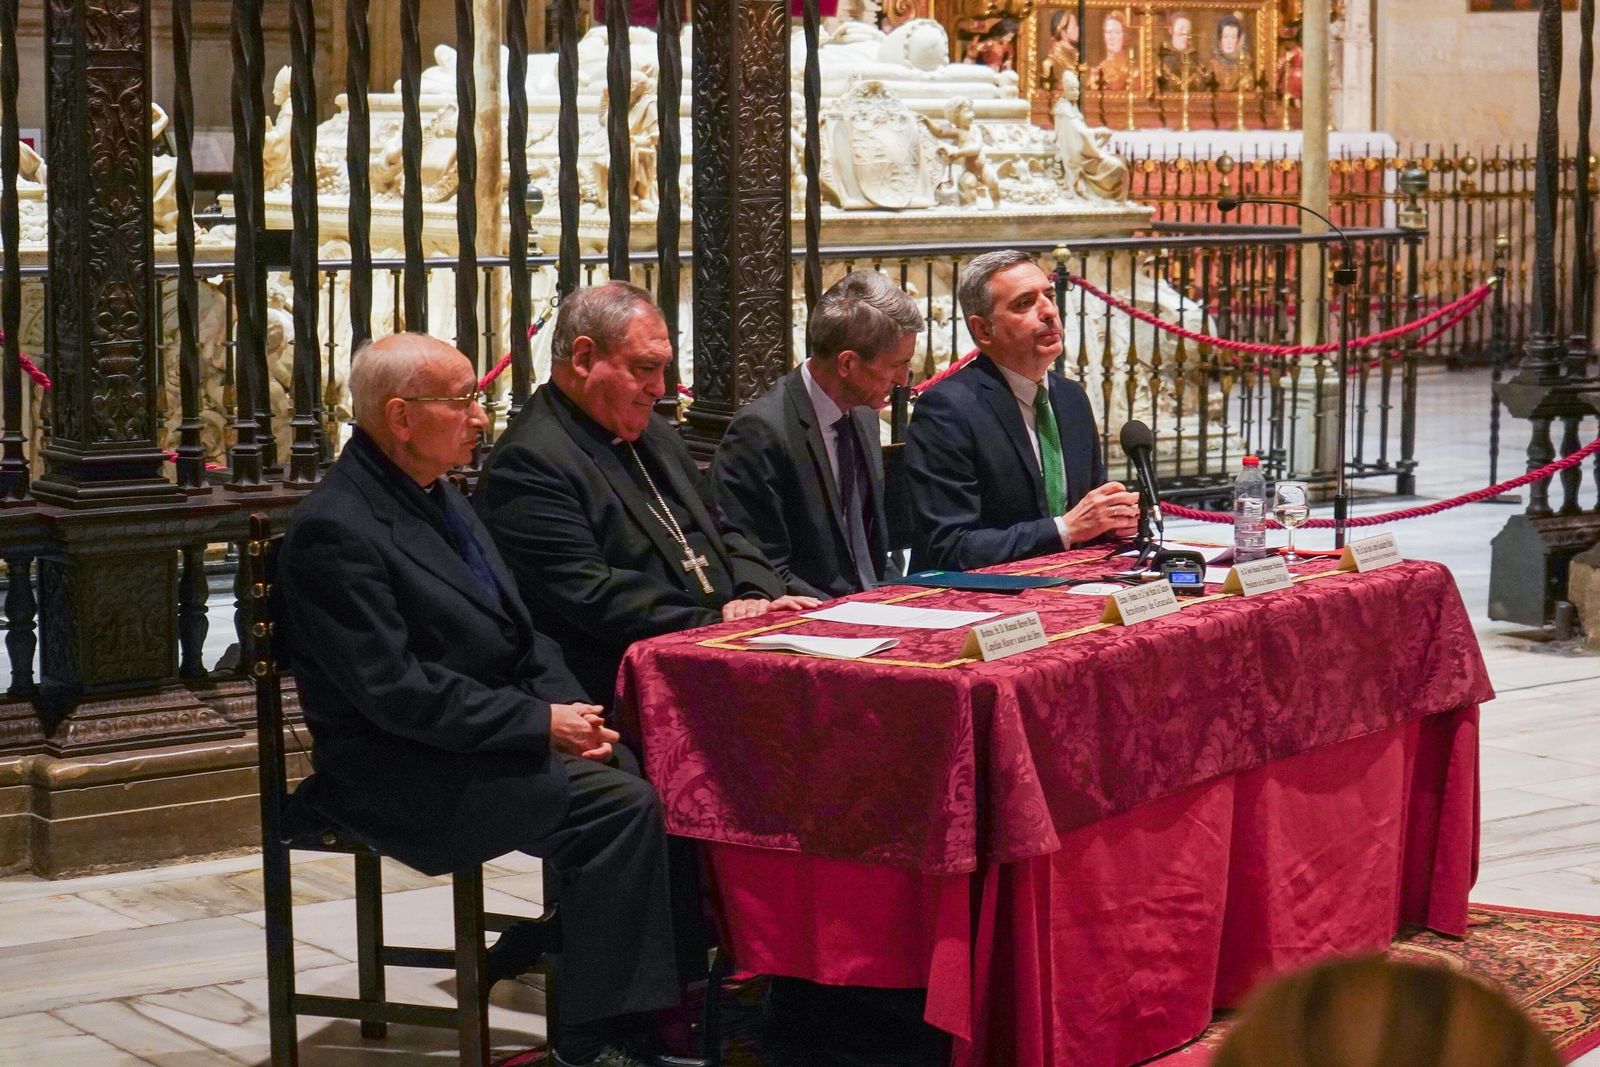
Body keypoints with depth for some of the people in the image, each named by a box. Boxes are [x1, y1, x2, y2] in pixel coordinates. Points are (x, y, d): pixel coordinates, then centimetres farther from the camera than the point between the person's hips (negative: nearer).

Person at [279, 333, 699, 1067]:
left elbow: (520, 631, 17)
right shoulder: (334, 530, -15)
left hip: (500, 728, 9)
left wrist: (568, 706, -3)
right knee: (619, 804, -23)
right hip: (405, 771, -8)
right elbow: (396, 689, -21)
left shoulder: (437, 497, 14)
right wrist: (540, 723, -19)